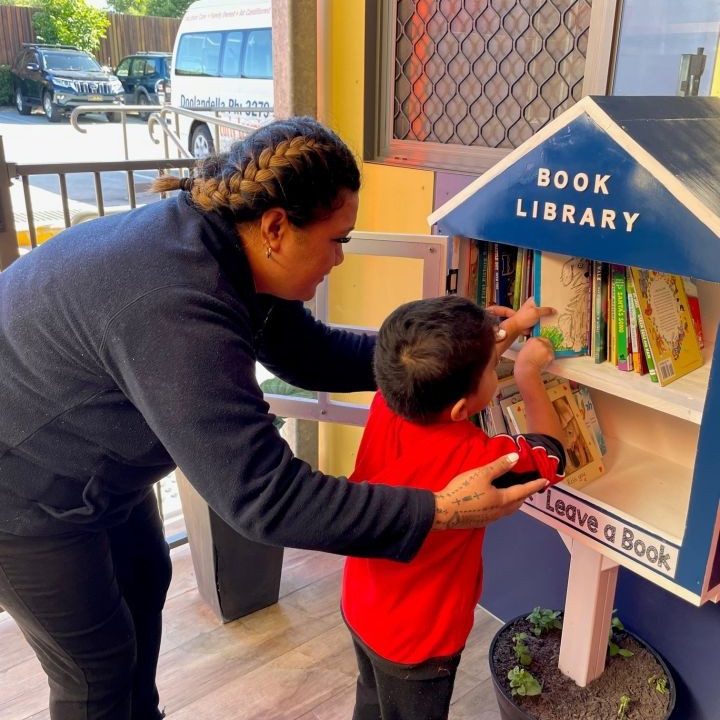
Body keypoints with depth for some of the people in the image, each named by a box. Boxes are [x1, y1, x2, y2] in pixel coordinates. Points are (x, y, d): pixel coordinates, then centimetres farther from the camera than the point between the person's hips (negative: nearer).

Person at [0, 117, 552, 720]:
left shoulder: (226, 246, -11)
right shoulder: (175, 311, -40)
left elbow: (312, 354, -1)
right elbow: (264, 497, -38)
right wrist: (438, 511, -34)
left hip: (93, 461, 9)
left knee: (144, 580, 23)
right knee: (96, 663, 8)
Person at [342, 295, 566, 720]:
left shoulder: (389, 401, -20)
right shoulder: (474, 458, -36)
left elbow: (446, 366, 2)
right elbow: (551, 453, -14)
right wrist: (529, 373, -5)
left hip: (361, 606, 6)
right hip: (415, 639, -5)